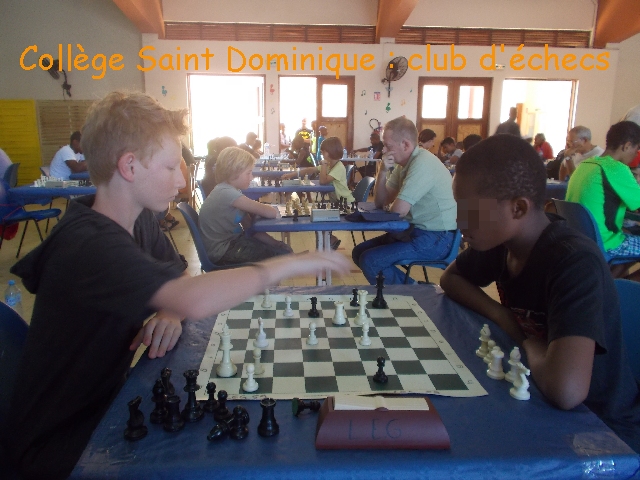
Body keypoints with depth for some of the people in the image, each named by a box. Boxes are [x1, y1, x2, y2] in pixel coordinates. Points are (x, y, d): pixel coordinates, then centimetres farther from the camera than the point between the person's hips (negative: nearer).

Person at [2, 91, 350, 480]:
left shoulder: (140, 220, -2)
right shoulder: (90, 244, -32)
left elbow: (178, 279, 8)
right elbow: (196, 301, -46)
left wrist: (171, 312, -15)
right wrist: (285, 265, -34)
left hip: (105, 401, 7)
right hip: (59, 443, -7)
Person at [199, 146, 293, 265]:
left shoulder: (231, 190, 6)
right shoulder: (226, 193, -24)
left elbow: (249, 226, 6)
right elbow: (270, 213, -24)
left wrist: (275, 243, -5)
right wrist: (274, 211, 0)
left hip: (232, 240, 9)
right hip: (222, 250, -9)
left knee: (284, 249, 8)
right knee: (283, 256, -12)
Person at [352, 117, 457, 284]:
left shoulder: (422, 163, -20)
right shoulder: (404, 163, 9)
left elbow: (398, 211, -23)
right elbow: (380, 203, 10)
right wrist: (383, 171, -6)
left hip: (436, 238, -10)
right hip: (416, 231, 10)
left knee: (370, 260, -19)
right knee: (359, 252, 7)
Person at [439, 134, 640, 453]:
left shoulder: (576, 263, -31)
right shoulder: (502, 238, -9)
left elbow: (566, 391, -43)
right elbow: (450, 279, 7)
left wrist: (527, 340, -22)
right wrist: (499, 315, -12)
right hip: (538, 407, 6)